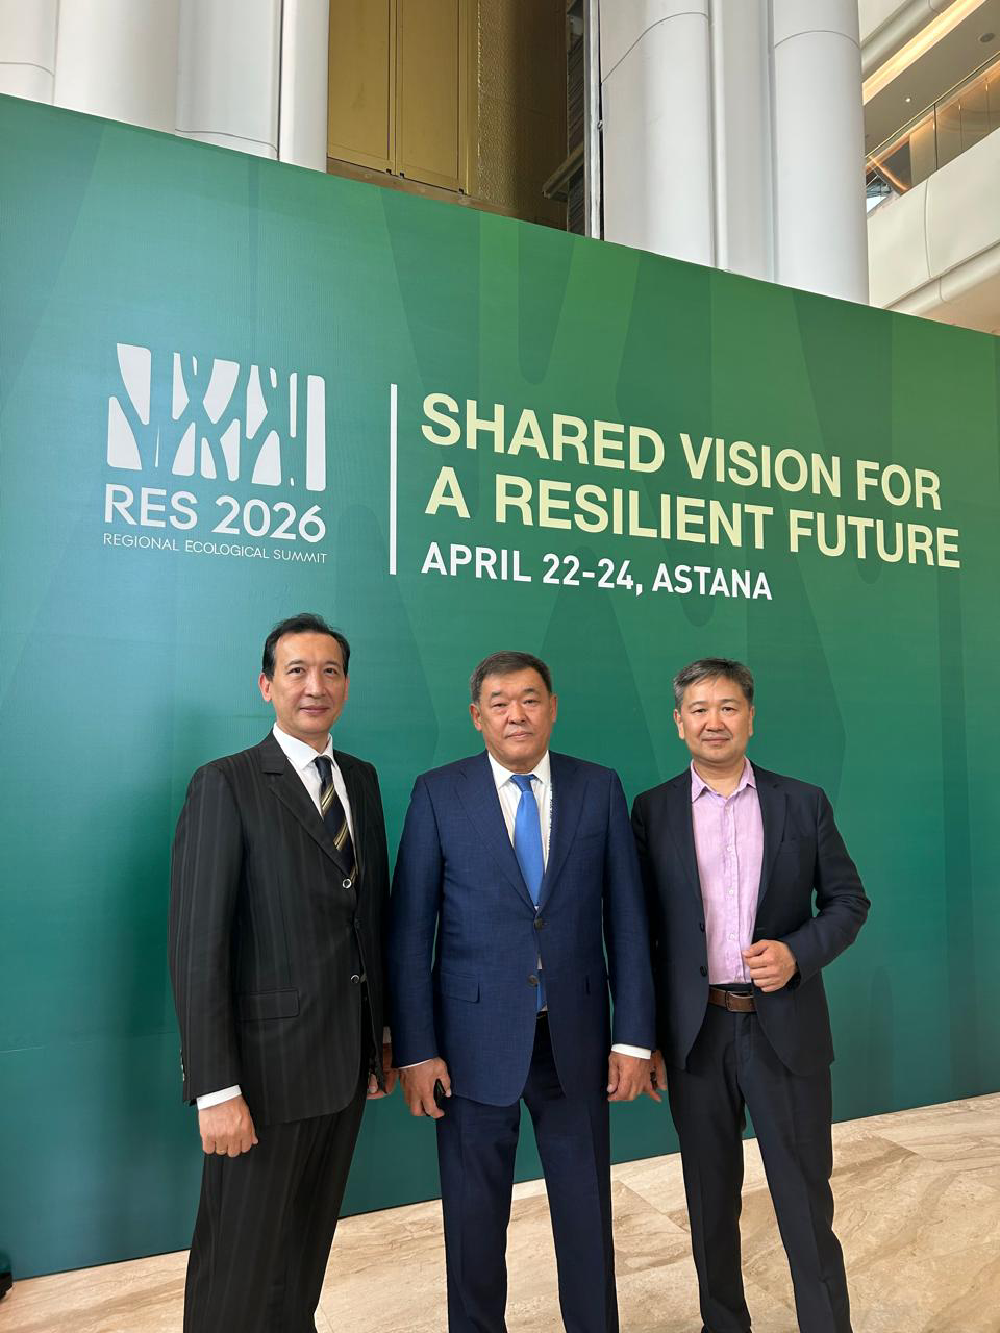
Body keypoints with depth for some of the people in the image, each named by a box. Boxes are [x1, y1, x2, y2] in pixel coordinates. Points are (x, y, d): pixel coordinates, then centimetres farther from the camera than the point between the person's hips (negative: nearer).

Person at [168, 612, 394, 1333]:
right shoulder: (225, 786, -13)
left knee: (309, 1246, 22)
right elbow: (197, 945, -16)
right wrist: (216, 1089, -18)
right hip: (267, 1064, -6)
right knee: (240, 1267, 10)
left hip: (349, 1059, 6)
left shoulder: (362, 780, 7)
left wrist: (383, 1037, 12)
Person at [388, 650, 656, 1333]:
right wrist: (416, 1050, -7)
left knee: (588, 1210, 16)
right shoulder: (438, 794, -5)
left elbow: (626, 919, 1)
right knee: (474, 1218, 15)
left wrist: (635, 1037, -1)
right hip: (475, 1039, -1)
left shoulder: (600, 789, 0)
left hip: (576, 1038, 2)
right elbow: (410, 931, -4)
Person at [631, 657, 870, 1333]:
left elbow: (849, 900, 5)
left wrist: (797, 952, -13)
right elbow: (638, 928, 2)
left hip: (786, 1026, 0)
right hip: (695, 1032, 1)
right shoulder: (652, 811, 0)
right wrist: (642, 1036, 0)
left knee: (807, 1200, 8)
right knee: (711, 1201, 16)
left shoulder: (803, 803, 2)